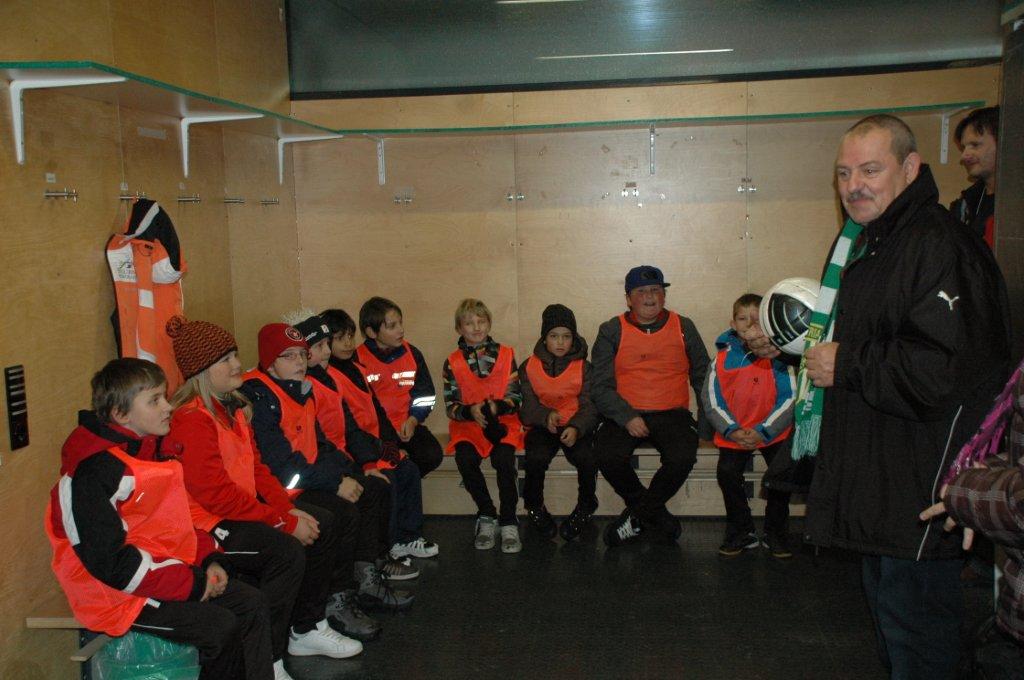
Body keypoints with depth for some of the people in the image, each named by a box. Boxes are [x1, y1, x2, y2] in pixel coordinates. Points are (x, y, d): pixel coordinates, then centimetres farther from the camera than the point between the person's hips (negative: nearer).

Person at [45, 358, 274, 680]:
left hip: (168, 572, 9)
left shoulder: (149, 449, 8)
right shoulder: (93, 473, -21)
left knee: (252, 603, 1)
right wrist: (191, 583, -21)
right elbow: (110, 561, -24)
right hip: (118, 596, -9)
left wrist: (210, 559, 2)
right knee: (219, 626, -21)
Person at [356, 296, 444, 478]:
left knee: (432, 455, -20)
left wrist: (413, 420, -6)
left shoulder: (412, 353, 6)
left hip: (408, 425, 4)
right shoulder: (358, 359, -5)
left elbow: (425, 394, 11)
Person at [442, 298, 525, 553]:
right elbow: (451, 406, 3)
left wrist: (497, 407, -18)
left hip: (503, 422, -1)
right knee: (465, 459, -30)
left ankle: (509, 522, -12)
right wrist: (470, 411, -18)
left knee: (504, 458, -30)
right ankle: (486, 516, -8)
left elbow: (516, 398, 3)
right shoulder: (453, 362, 6)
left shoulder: (506, 355, 6)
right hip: (467, 425, 1)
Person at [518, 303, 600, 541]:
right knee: (536, 457, -31)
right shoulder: (529, 367, 4)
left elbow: (589, 406, -4)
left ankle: (585, 508, -1)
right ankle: (535, 508, -2)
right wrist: (546, 416, -23)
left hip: (576, 427, 0)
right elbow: (526, 406, 0)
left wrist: (576, 428, -26)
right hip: (542, 426, 0)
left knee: (586, 457, -30)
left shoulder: (584, 368, 3)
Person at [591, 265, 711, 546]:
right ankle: (657, 515, -2)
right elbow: (602, 387, -1)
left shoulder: (683, 328, 9)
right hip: (624, 415, 0)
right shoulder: (611, 331, 5)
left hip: (672, 414, 1)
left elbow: (703, 378, 14)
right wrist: (627, 417, -16)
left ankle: (637, 516, -4)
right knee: (608, 456, -29)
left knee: (683, 458, -29)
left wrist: (704, 425, 3)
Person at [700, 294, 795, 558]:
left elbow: (790, 399, -7)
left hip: (773, 432, -1)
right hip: (734, 433, 1)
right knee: (727, 474, -11)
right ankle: (741, 533, 11)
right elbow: (711, 399, 0)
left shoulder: (779, 356, -5)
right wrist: (732, 430, -13)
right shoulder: (723, 358, 0)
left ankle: (775, 533, 11)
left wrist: (764, 432, -15)